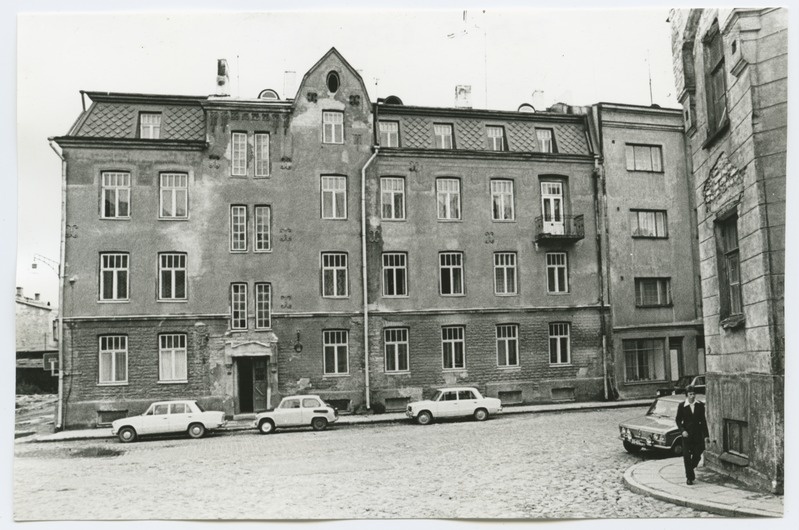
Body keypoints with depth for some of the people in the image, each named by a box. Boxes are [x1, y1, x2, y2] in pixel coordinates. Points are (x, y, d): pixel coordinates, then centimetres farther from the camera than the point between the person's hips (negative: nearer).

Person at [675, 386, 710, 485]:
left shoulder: (700, 405, 1)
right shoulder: (681, 406, -5)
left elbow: (703, 421, 4)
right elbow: (678, 420, 2)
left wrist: (706, 435, 3)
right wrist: (682, 430, -12)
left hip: (698, 433, 2)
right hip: (687, 433, -2)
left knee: (697, 455, 5)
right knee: (687, 456, -1)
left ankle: (690, 470, 33)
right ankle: (689, 477, 10)